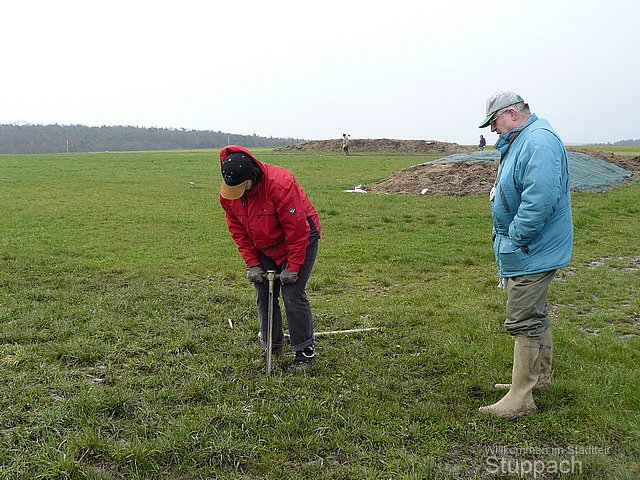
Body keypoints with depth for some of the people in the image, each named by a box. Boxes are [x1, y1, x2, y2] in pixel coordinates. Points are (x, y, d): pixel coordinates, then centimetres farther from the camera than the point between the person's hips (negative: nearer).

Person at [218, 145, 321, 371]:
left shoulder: (281, 184, -32)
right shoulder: (227, 194, -12)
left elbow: (297, 229, -27)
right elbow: (238, 231, -1)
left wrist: (292, 267, -23)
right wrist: (252, 264, -7)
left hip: (301, 238, -6)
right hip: (265, 247, 6)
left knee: (292, 295, -12)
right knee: (263, 296, 4)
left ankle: (305, 352, 0)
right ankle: (272, 347, 22)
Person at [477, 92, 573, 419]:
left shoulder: (539, 141, -21)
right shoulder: (520, 142, 14)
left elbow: (540, 199, -31)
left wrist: (516, 238, -24)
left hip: (530, 253, -11)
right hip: (526, 250, 11)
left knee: (524, 322, -6)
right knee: (534, 315, 22)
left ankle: (520, 399, 2)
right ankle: (539, 375, 39)